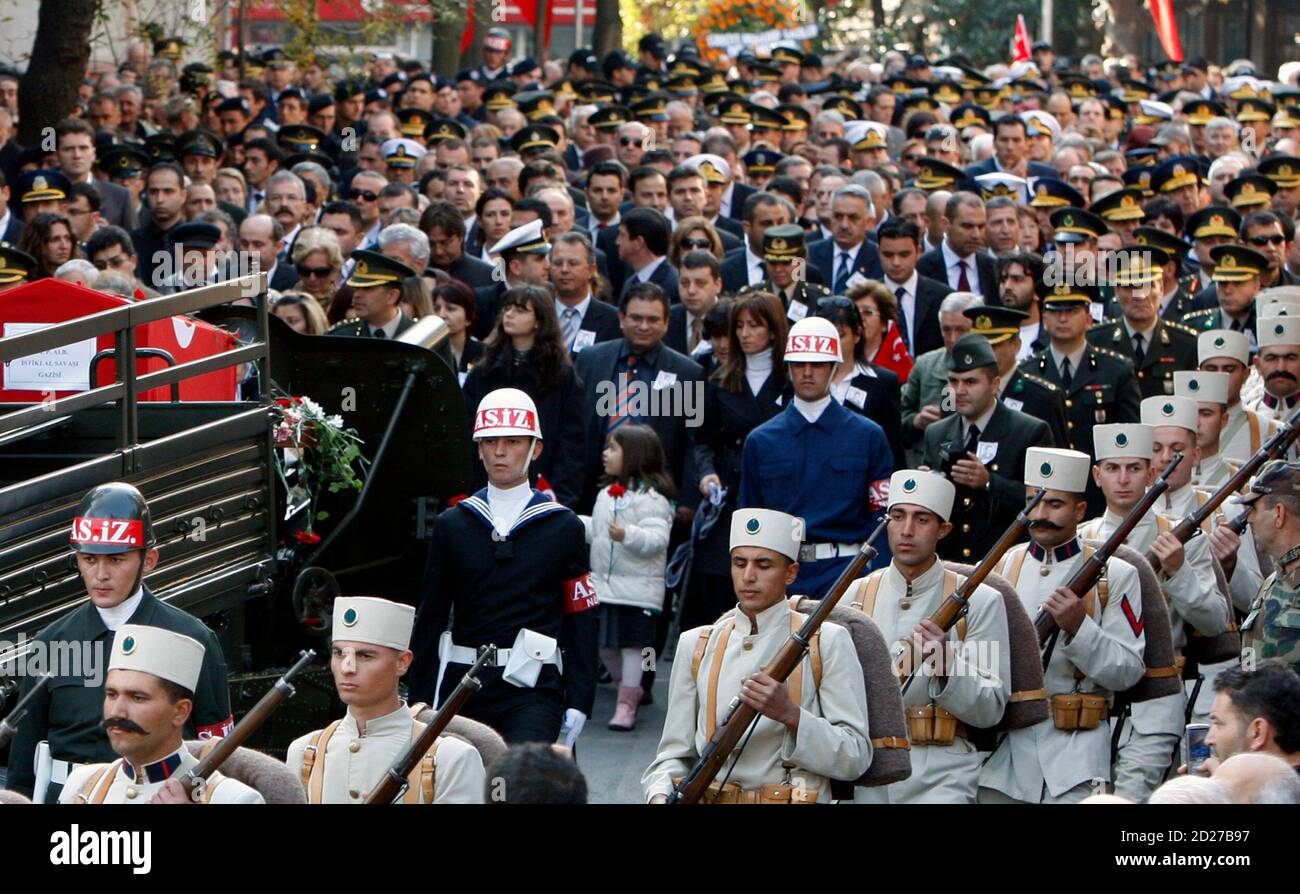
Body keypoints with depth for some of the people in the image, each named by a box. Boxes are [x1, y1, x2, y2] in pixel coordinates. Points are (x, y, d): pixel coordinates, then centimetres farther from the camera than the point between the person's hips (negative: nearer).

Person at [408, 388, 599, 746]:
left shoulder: (563, 527, 6)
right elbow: (429, 617, 12)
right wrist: (419, 701, 7)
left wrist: (578, 703, -3)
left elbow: (581, 620, 4)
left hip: (533, 689, -3)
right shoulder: (452, 525, 10)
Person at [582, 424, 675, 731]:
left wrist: (628, 535, -35)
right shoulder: (607, 493, 14)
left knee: (632, 643, -2)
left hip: (636, 588, -8)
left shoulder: (651, 497, -13)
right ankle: (628, 688, 32)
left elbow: (657, 539, -22)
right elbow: (593, 529, 24)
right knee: (604, 644, 12)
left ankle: (627, 704, 5)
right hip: (603, 584, 8)